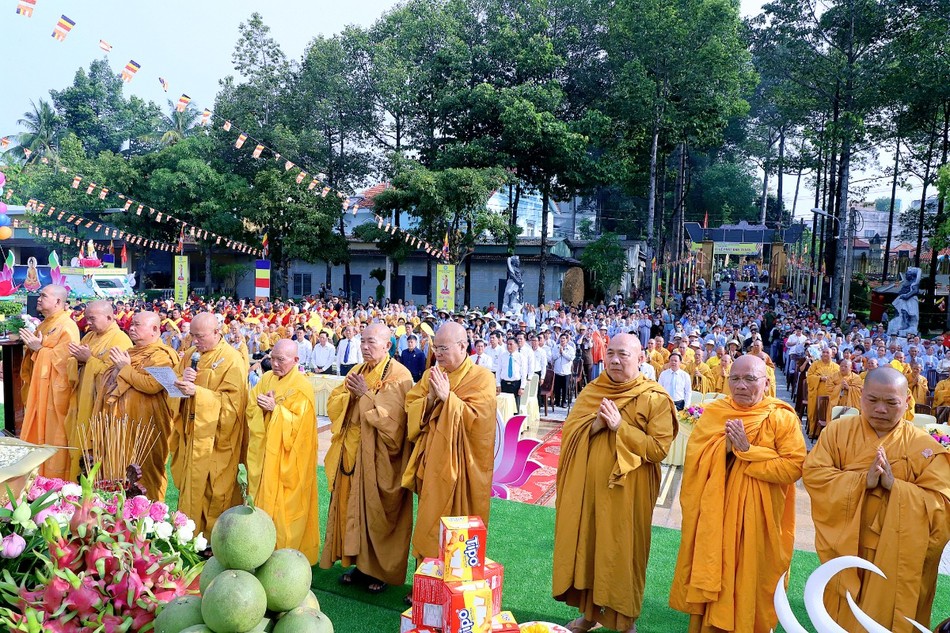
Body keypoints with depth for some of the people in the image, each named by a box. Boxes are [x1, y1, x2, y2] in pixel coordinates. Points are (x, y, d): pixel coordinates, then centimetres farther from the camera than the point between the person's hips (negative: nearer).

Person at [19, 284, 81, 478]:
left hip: (55, 390, -10)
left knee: (53, 435, -1)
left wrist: (39, 349, -19)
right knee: (38, 433, 15)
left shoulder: (67, 326, -15)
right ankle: (39, 477, 26)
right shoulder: (44, 324, 15)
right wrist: (30, 344, 6)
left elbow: (65, 358, -23)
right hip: (39, 388, 10)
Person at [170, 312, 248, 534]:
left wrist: (197, 391, -24)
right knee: (189, 485, 12)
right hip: (190, 434, 6)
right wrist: (182, 380, -10)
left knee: (211, 491, 1)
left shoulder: (232, 360, -10)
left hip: (214, 439, -6)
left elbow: (231, 400, -16)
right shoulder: (190, 355, 10)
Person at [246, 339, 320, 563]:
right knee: (261, 500, 12)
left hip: (287, 459, -6)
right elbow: (250, 409, 7)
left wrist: (275, 408, -20)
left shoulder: (302, 387, -12)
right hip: (263, 451, 6)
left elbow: (299, 423, -17)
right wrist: (261, 405, -13)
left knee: (283, 506, 0)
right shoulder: (266, 378, 8)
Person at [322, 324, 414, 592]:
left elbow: (393, 414, -21)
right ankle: (360, 563, 27)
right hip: (352, 452, 6)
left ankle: (382, 570, 19)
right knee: (353, 507, 12)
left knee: (377, 512, 3)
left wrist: (366, 395, -19)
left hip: (379, 457, -6)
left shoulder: (399, 376, -11)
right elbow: (333, 404, 8)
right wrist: (349, 393, -11)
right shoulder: (357, 371, 11)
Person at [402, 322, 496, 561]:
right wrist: (430, 398, -13)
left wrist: (448, 397, -19)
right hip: (432, 462, 5)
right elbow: (410, 409, 4)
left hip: (460, 467, -5)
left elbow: (477, 418, -16)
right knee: (431, 525, 12)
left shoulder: (482, 377, -6)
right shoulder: (431, 375, 9)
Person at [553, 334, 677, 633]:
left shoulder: (655, 398, -9)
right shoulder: (591, 391, 6)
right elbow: (569, 430, 3)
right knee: (587, 547, 13)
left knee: (621, 552, 6)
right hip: (586, 486, 4)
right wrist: (595, 425, -16)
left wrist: (621, 427, -20)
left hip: (625, 492, -4)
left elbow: (659, 448, -14)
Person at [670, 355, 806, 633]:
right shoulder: (712, 413, 2)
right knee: (710, 572, 12)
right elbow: (693, 458, -3)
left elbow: (793, 468, -16)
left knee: (748, 579, 10)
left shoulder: (783, 419, -7)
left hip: (755, 515, -2)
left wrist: (747, 451, -21)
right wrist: (724, 444, -19)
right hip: (713, 512, 3)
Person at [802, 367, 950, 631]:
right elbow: (813, 474, -14)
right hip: (845, 548, 1)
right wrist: (863, 480, -25)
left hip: (897, 556, -1)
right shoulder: (838, 431, -4)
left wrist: (895, 485, -25)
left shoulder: (925, 446, -7)